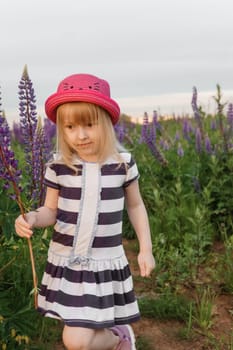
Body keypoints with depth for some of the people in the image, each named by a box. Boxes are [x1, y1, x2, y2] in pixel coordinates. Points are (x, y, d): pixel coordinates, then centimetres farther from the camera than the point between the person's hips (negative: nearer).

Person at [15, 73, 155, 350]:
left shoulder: (123, 163, -8)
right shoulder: (58, 167, -7)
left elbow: (135, 206, 7)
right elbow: (51, 211, 3)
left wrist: (146, 249, 6)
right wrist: (31, 218, -19)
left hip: (104, 262, -2)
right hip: (66, 260, 2)